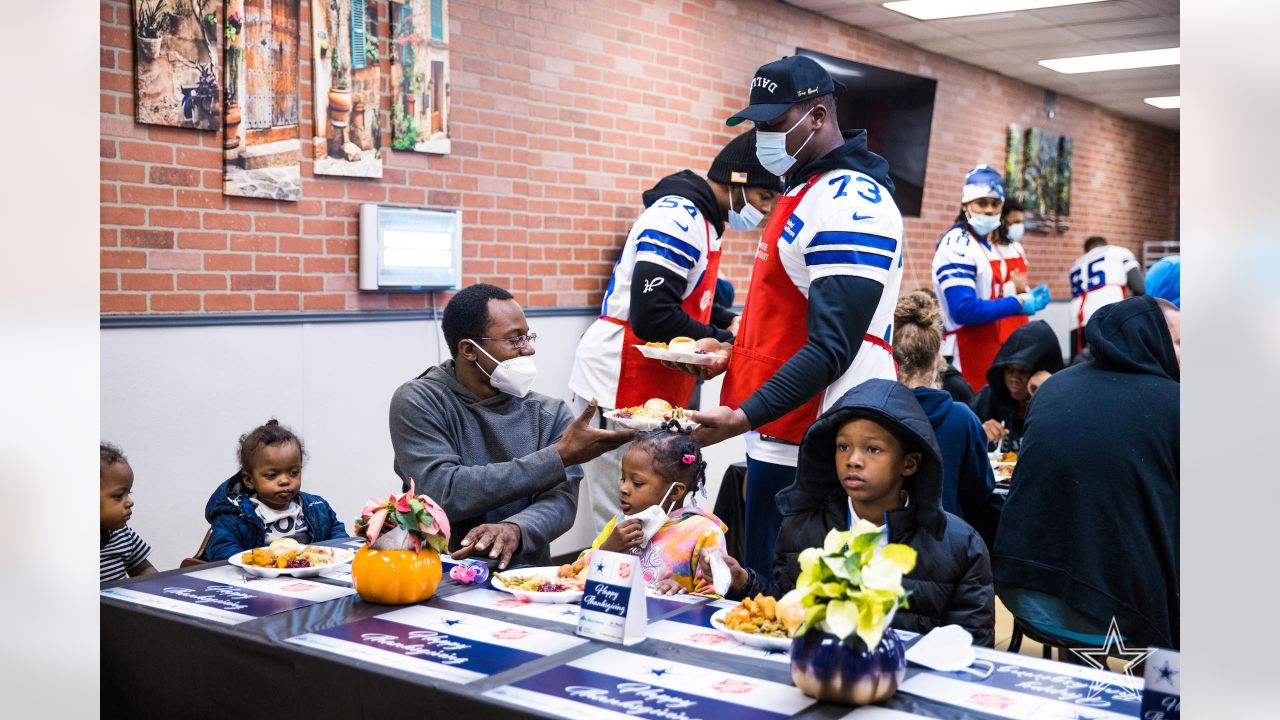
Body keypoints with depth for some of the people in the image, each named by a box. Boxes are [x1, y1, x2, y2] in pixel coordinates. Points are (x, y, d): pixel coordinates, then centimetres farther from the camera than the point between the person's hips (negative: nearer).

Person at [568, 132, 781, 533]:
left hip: (656, 389, 10)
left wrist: (728, 325, 6)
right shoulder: (678, 218, -18)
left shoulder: (695, 218, 15)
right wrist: (724, 341, -14)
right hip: (618, 384, -10)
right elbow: (651, 318, -25)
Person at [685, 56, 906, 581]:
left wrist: (744, 417, -29)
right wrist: (736, 351, 12)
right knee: (763, 583, 16)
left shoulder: (849, 202, -17)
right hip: (780, 437, 10)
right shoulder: (803, 190, 16)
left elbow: (831, 348, -24)